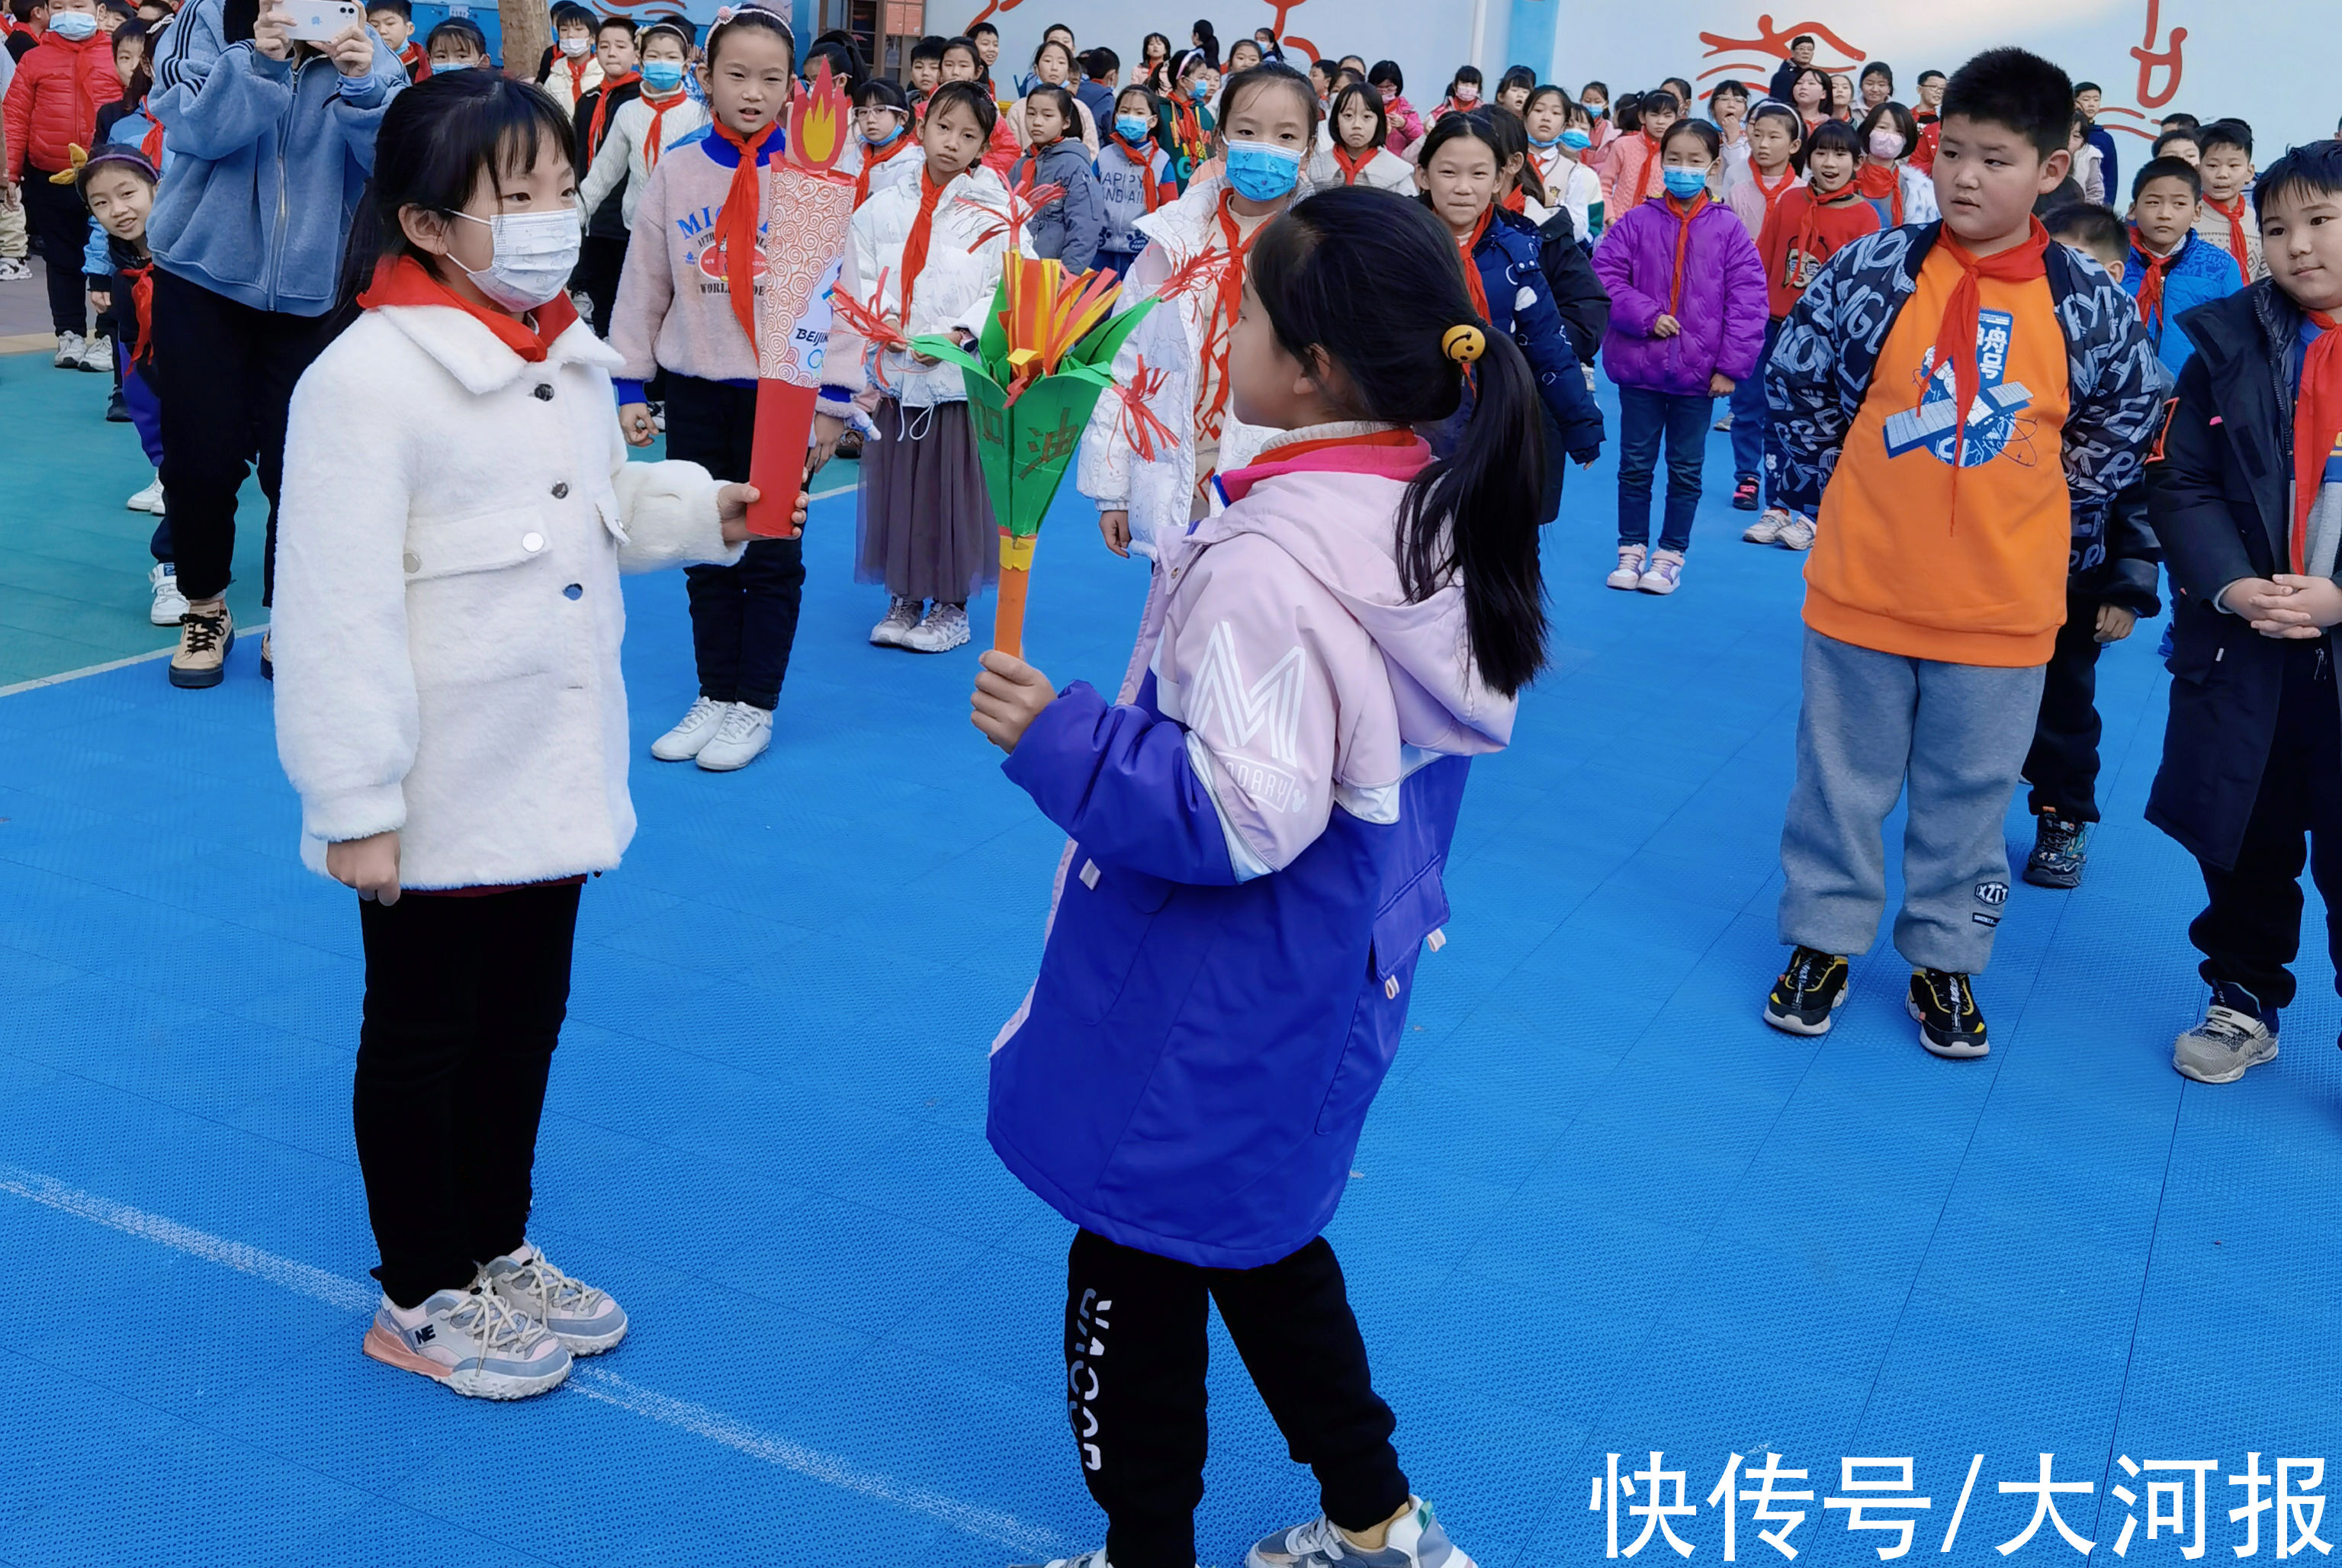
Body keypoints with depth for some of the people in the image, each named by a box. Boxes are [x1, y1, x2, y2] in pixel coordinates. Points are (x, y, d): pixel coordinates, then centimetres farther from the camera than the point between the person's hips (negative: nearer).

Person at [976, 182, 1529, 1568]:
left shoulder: (1268, 562, -28)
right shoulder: (1438, 511, 0)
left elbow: (1239, 818, -29)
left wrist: (1056, 739, -23)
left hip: (1205, 1028, -9)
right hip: (1337, 977, 9)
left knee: (1139, 1276, 10)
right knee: (1263, 1247, 26)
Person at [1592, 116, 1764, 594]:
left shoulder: (1728, 230, -3)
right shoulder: (1636, 222, -2)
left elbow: (1748, 300, -4)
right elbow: (1604, 277, -4)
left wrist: (1731, 365, -9)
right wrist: (1647, 315, -16)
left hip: (1699, 373, 0)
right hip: (1639, 367, 0)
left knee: (1686, 470, 9)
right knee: (1635, 464, 10)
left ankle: (1670, 556, 20)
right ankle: (1631, 550, 22)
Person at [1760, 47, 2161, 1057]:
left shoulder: (2090, 305, -5)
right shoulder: (1871, 271, -7)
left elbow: (2123, 423, 11)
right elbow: (1795, 385, 5)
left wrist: (2054, 522, 7)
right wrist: (1830, 491, 2)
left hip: (2001, 610, 1)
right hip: (1861, 592, 0)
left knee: (1970, 793, 13)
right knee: (1841, 776, 12)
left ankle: (1944, 958, 29)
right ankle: (1823, 937, 28)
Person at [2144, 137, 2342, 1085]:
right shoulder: (2231, 342, 3)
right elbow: (2181, 483, 2)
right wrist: (2229, 585, -13)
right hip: (2241, 645, 2)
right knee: (2243, 841, 14)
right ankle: (2244, 1002, 33)